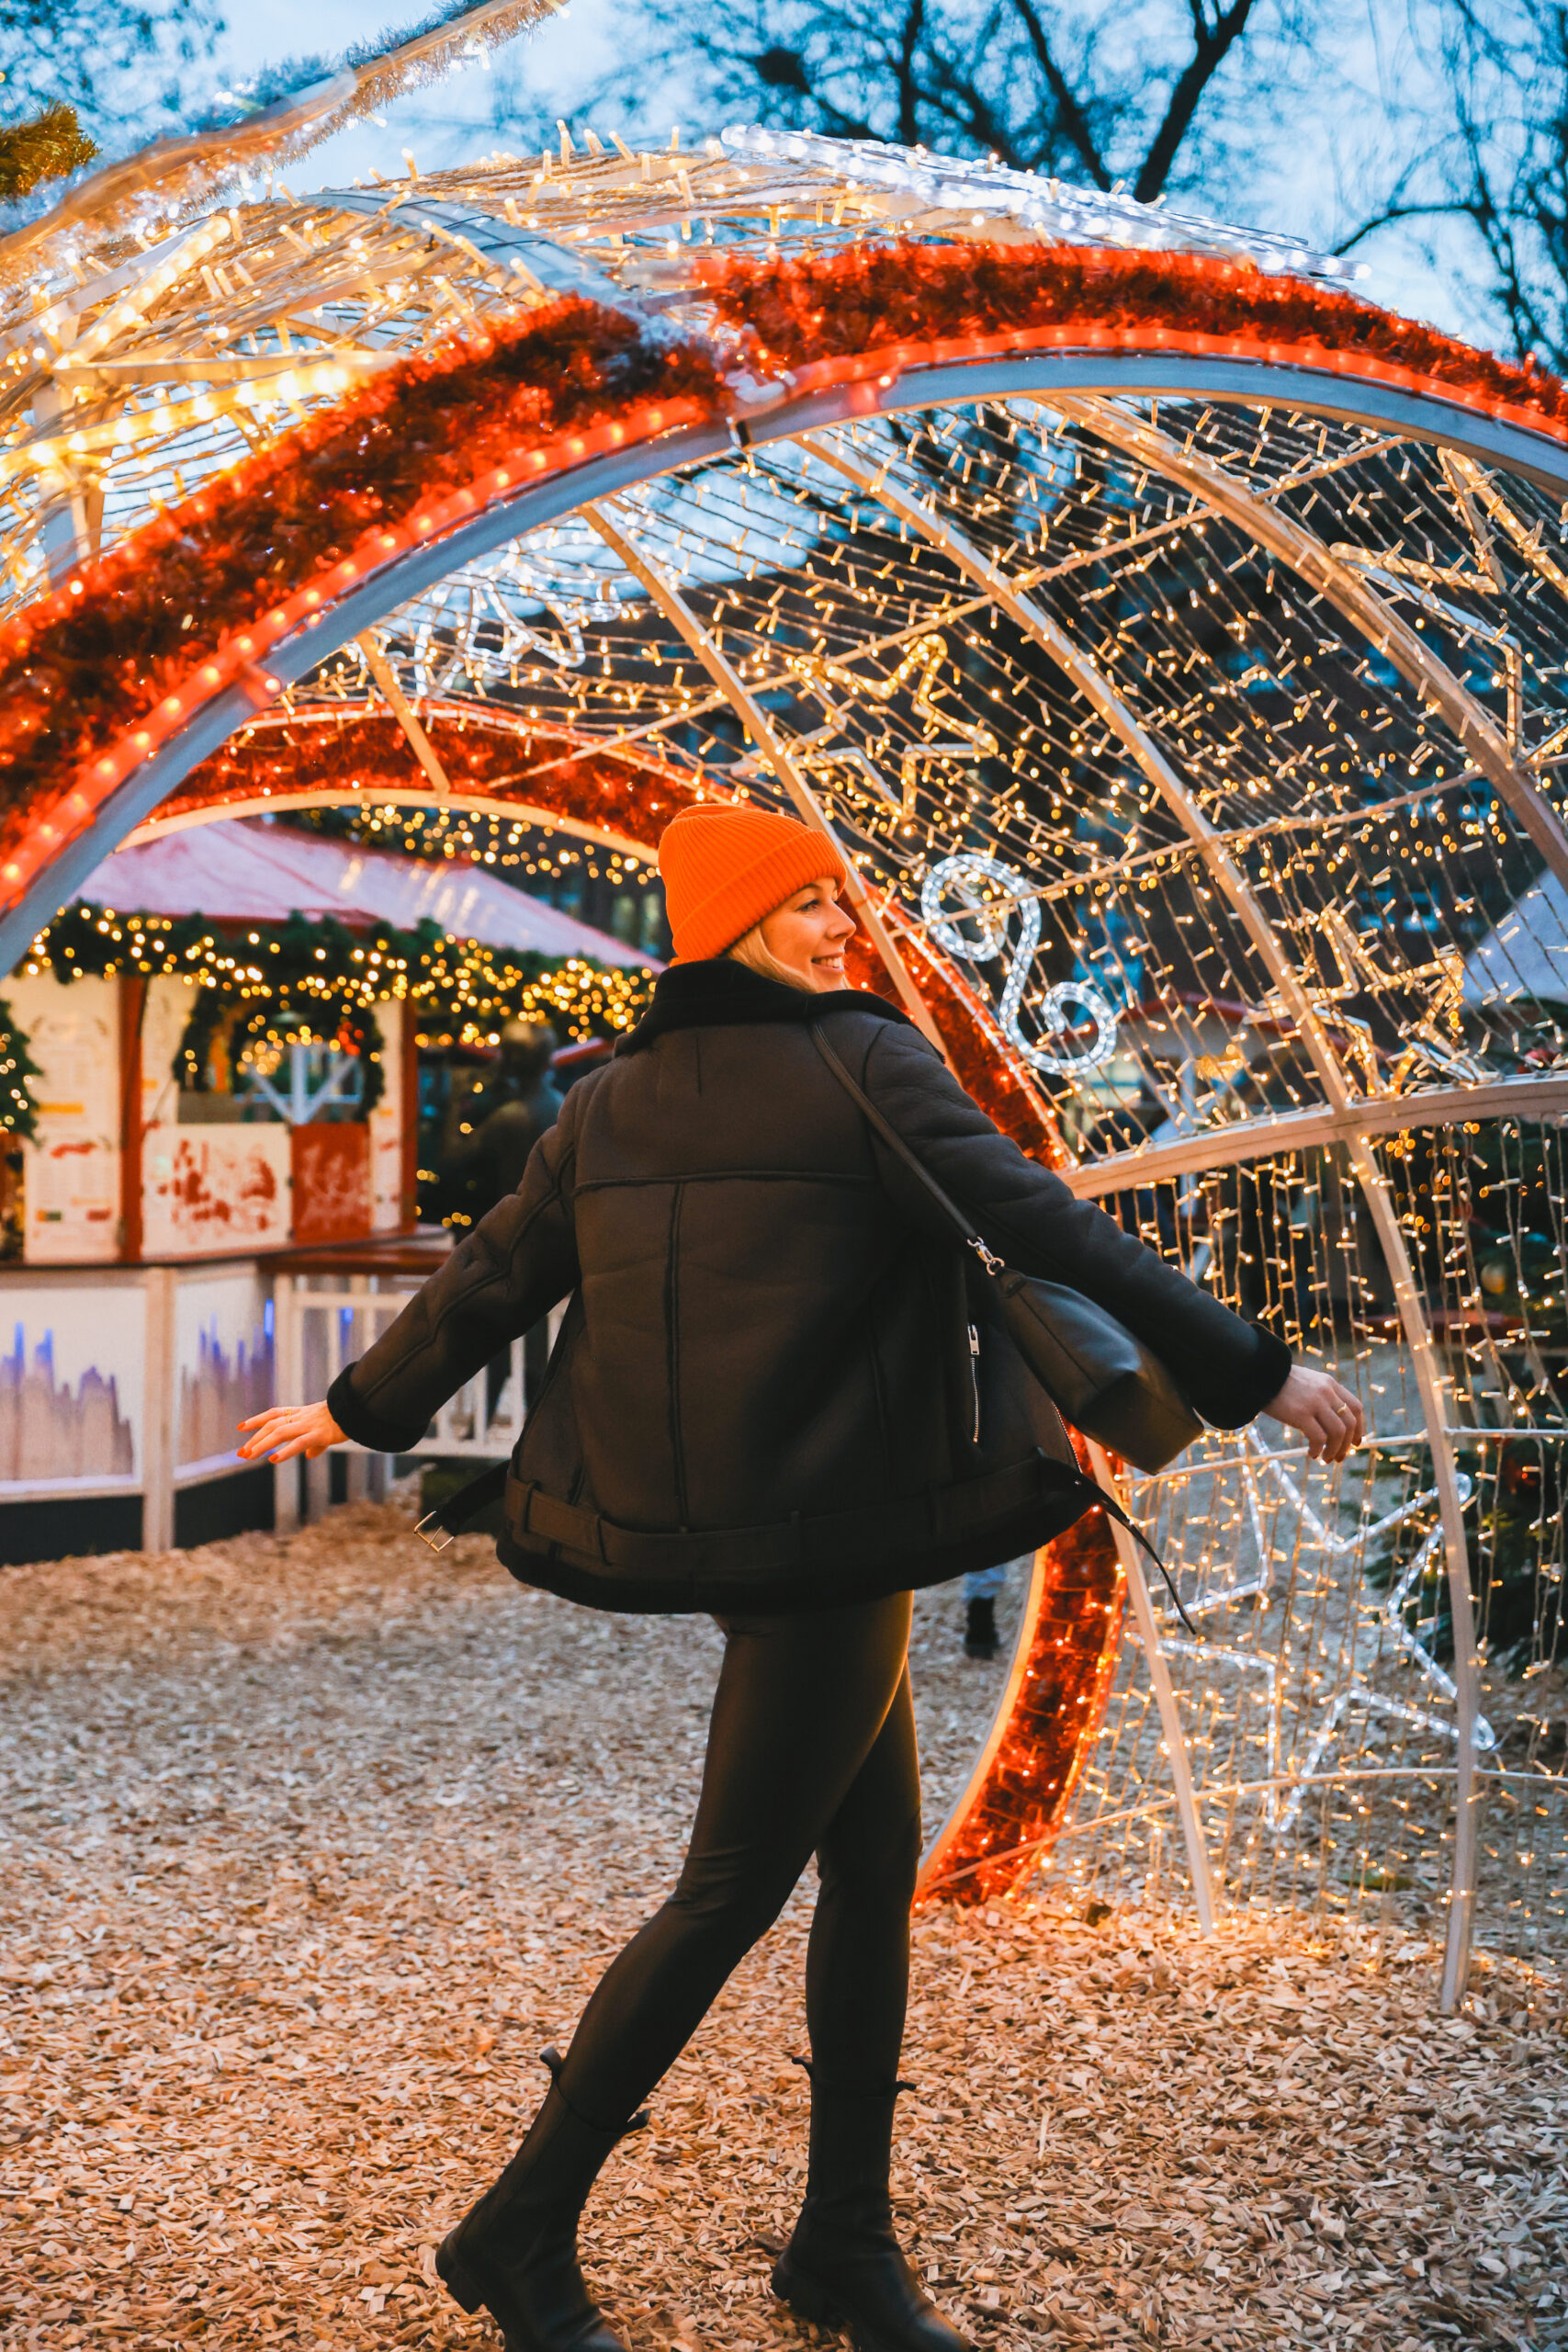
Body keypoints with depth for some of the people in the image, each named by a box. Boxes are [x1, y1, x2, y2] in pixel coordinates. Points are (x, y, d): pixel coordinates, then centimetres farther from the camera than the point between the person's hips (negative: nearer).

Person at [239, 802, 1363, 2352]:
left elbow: (492, 1278, 16)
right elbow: (1049, 1232, -13)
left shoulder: (611, 1103, 10)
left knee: (876, 1854, 16)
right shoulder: (865, 1064, -9)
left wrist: (362, 1408, 32)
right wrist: (1253, 1371, -8)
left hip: (696, 1524, 8)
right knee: (731, 1893, 3)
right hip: (822, 1536, -8)